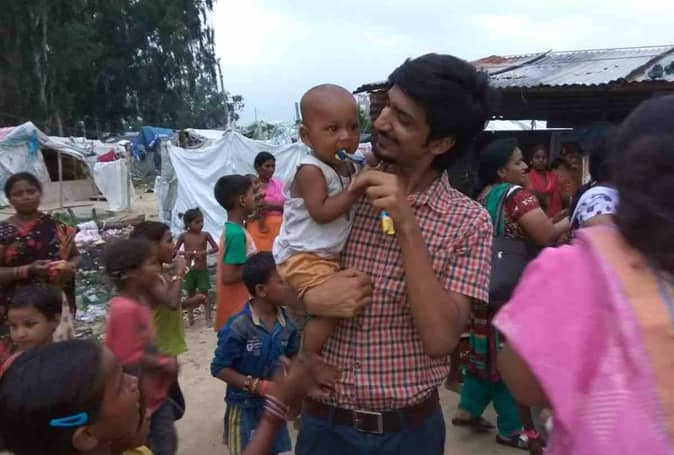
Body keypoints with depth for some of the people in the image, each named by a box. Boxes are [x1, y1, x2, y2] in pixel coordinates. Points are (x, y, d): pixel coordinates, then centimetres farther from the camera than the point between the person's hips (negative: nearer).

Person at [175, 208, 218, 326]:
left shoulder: (205, 235, -6)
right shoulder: (183, 236, -5)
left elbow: (216, 248, -5)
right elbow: (175, 250, 2)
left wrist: (204, 252, -21)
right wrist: (185, 253, -17)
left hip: (202, 270, -1)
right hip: (189, 270, 1)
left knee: (204, 294, 3)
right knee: (190, 294, 13)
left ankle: (209, 318, 8)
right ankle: (190, 318, 23)